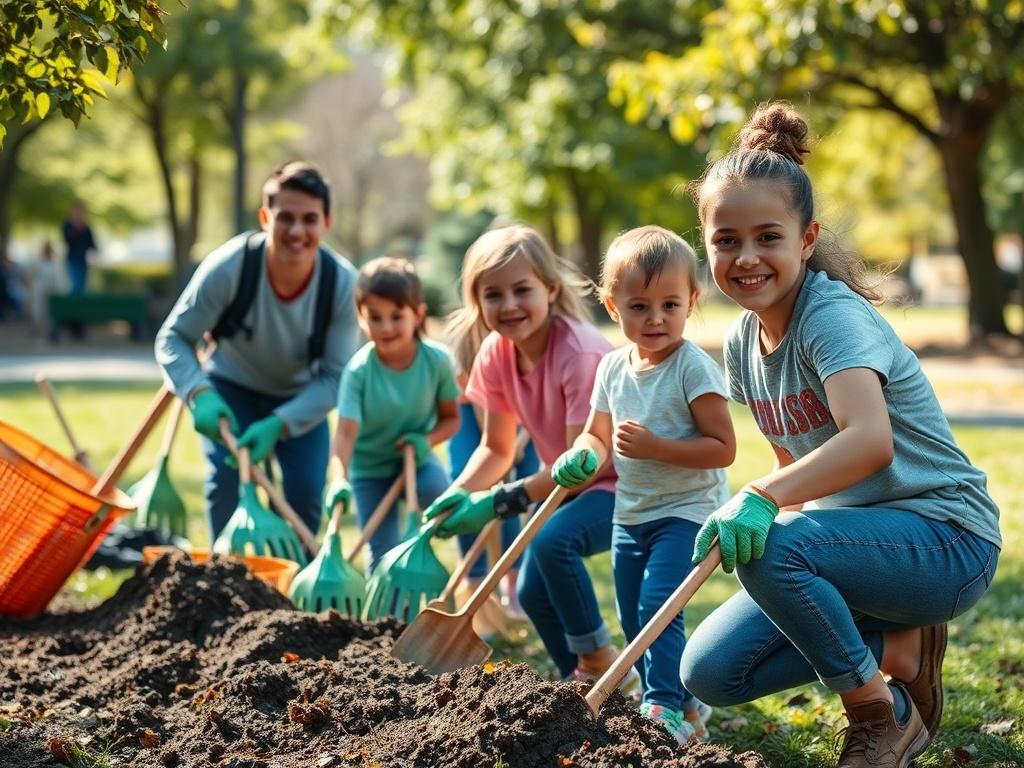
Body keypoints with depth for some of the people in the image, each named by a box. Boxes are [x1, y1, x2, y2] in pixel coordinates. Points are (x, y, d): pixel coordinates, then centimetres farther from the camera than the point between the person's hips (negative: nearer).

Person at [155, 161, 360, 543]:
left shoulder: (342, 282, -26)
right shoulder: (229, 266, -30)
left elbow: (335, 376, -22)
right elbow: (173, 338, -21)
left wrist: (278, 424, -35)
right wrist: (199, 394, -40)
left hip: (302, 398, 1)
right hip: (233, 388, -1)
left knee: (306, 491, -11)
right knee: (226, 479, -19)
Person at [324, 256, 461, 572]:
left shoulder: (437, 360, -18)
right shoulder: (359, 370, -24)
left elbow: (451, 418, -4)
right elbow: (346, 432, -33)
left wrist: (427, 440, -25)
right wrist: (339, 479, -50)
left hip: (415, 457, 1)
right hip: (370, 466, -1)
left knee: (436, 487, -32)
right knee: (384, 553, -3)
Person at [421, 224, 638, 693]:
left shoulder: (580, 352, -28)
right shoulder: (496, 354, -6)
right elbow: (497, 449, 5)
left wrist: (499, 503, -27)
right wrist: (455, 499, -14)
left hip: (622, 482, -8)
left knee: (552, 541, -31)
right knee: (533, 591, 2)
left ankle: (600, 664, -12)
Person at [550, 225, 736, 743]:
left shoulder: (694, 367, -17)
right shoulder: (613, 368, 2)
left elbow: (722, 448, -19)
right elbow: (597, 434, 14)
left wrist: (655, 447, -28)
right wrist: (580, 459, -9)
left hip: (685, 511, -7)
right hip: (630, 514, 7)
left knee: (656, 606, -19)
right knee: (634, 620, 13)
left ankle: (669, 710, -9)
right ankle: (682, 702, 28)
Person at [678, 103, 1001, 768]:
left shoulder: (834, 315, -20)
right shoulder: (742, 344, 4)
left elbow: (870, 440, -38)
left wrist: (762, 499, -50)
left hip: (946, 538, -8)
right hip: (855, 536, 8)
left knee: (771, 546, -35)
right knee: (711, 673, -3)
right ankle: (898, 644, 10)